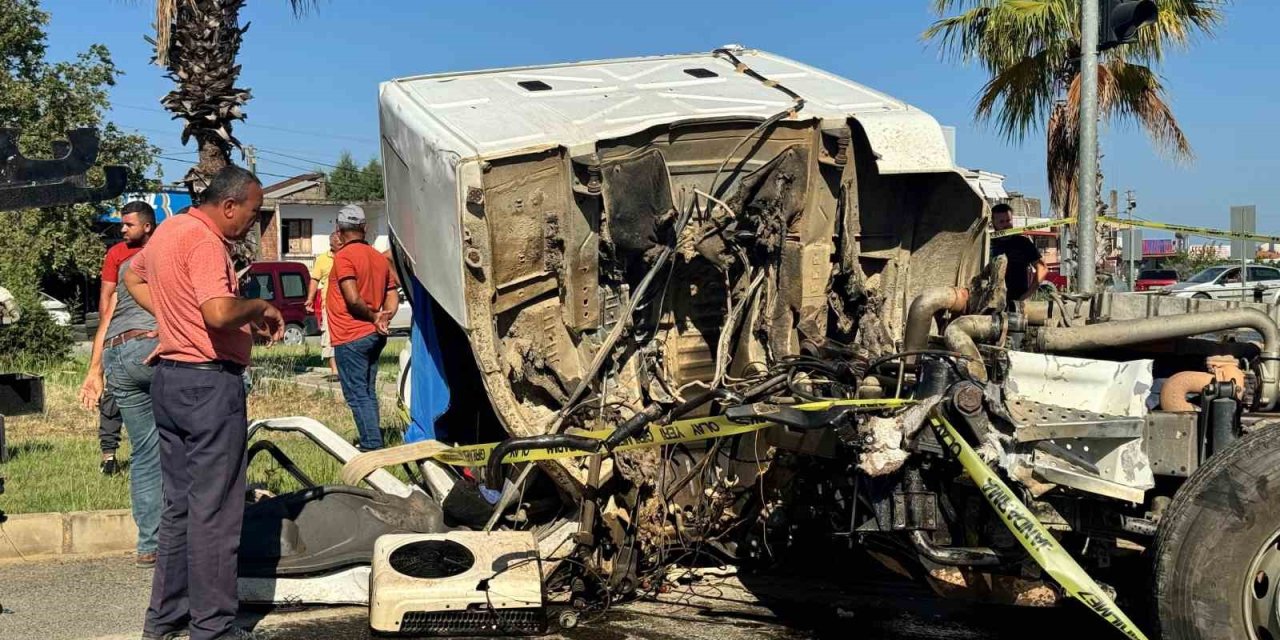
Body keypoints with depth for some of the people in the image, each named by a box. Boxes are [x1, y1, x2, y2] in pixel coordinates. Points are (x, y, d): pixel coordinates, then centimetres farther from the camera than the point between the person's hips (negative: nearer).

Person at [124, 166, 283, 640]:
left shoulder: (167, 229, 12)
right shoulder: (205, 241, -18)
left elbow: (133, 277, 30)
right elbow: (219, 312, -31)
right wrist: (261, 308, -13)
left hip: (169, 377, 10)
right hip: (208, 383, -10)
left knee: (179, 505, 17)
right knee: (214, 511, -2)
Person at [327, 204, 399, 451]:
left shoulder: (343, 256, -13)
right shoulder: (379, 257, 11)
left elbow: (353, 298, -22)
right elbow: (393, 296, 9)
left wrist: (372, 316, -9)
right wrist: (384, 319, -3)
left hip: (350, 338, -8)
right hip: (374, 336, 8)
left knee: (357, 394, -4)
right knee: (368, 392, 15)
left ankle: (372, 446, -6)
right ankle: (371, 442, 19)